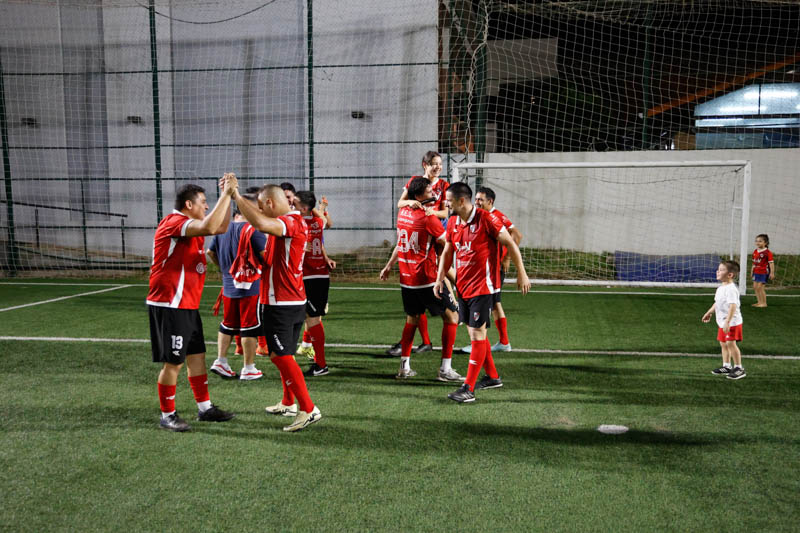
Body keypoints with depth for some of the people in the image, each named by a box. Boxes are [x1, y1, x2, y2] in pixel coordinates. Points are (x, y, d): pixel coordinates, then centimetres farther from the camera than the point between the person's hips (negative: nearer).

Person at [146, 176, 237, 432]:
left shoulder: (189, 225, 14)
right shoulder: (174, 222, -17)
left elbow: (222, 227, 21)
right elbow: (210, 227, -33)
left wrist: (228, 194, 10)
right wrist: (226, 193, -27)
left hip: (188, 305, 10)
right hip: (170, 307, -10)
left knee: (197, 356, 15)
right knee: (173, 363, -1)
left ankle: (205, 408, 25)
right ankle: (167, 416, 12)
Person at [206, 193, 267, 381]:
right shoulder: (252, 230, -15)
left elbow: (210, 253, 13)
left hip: (228, 286, 6)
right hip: (250, 287, -6)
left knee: (227, 324, 19)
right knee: (249, 327, 2)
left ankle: (220, 361, 19)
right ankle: (248, 369, 9)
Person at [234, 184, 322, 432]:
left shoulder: (292, 222, -18)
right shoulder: (293, 222, 15)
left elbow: (261, 223, -39)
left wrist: (237, 197, -31)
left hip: (280, 304, -10)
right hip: (295, 302, 10)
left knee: (281, 356, -7)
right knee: (283, 355, 20)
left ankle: (308, 409, -5)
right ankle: (288, 404, 33)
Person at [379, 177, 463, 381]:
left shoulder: (403, 213, 8)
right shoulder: (428, 217, -14)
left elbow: (401, 243, 21)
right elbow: (448, 244, -10)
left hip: (406, 279, 8)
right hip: (427, 279, -8)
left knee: (412, 319, 20)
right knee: (451, 316, 2)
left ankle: (404, 367, 19)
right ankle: (445, 369, 0)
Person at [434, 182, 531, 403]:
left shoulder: (486, 219, -15)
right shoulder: (452, 223, 6)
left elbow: (511, 244, -10)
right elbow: (447, 252, 17)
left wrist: (522, 274, -8)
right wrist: (440, 279, 6)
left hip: (482, 287, -8)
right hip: (463, 286, 8)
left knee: (477, 335, -7)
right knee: (474, 333, 15)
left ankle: (468, 389, -5)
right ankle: (492, 377, 31)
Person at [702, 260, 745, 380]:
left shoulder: (731, 289, -20)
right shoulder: (721, 288, 11)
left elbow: (733, 306, -28)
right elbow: (717, 303, 25)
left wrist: (728, 322, -33)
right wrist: (709, 313, 33)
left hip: (732, 322, -10)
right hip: (722, 322, 10)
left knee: (731, 343, -9)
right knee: (723, 343, 14)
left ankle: (739, 368, 2)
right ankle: (726, 366, 25)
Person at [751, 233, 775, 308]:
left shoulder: (767, 252, -14)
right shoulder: (755, 251, 8)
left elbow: (771, 263, -14)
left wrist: (772, 273, -17)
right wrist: (752, 271, 20)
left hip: (764, 272, -8)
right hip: (756, 272, 8)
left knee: (760, 287, -9)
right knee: (755, 287, 10)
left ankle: (764, 303, 3)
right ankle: (759, 302, 21)